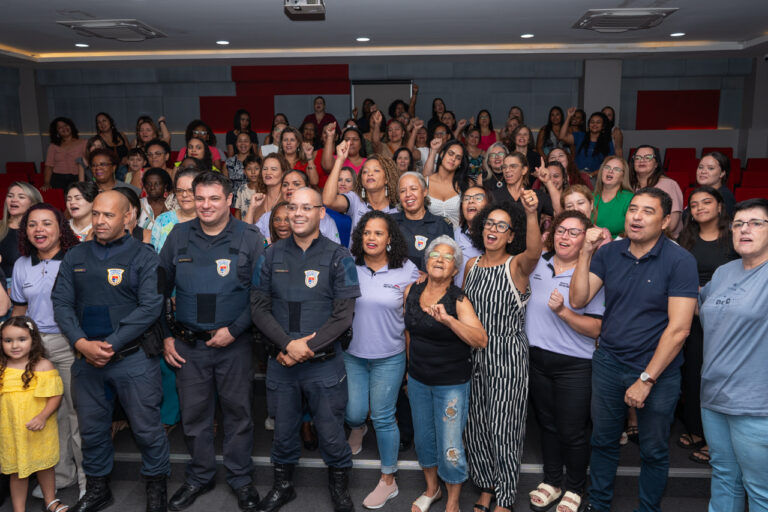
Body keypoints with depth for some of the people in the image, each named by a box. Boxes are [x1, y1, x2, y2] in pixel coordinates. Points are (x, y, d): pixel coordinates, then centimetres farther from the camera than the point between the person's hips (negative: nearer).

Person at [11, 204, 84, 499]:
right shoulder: (21, 265, 11)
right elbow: (18, 311, 19)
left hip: (69, 345, -5)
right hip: (34, 346, 5)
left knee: (78, 411, 0)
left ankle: (88, 478, 16)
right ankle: (61, 474, 29)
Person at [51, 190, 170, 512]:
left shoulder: (143, 256, -5)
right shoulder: (75, 257, 9)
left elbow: (150, 306, -13)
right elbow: (61, 303, 4)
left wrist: (111, 344, -16)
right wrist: (82, 343, -11)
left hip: (133, 357, -4)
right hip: (87, 358, 4)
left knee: (146, 428, 4)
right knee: (91, 428, 16)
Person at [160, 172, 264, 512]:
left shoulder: (249, 238, -4)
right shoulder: (178, 237, 4)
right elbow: (160, 289, 10)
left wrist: (234, 330, -13)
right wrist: (165, 336, 5)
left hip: (235, 344, -2)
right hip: (188, 344, 2)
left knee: (238, 412, 9)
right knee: (194, 414, 13)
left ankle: (241, 478, 29)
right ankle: (200, 476, 34)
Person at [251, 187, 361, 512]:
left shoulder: (338, 257, -4)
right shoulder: (271, 255, 4)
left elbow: (344, 314, -9)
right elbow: (259, 307, -1)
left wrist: (307, 347, -15)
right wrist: (288, 345, -14)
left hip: (325, 362, -2)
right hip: (281, 361, 3)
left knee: (331, 432, 8)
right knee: (283, 429, 17)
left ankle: (339, 486, 34)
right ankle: (283, 485, 41)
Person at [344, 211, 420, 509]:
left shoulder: (406, 271, -7)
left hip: (389, 357, -2)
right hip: (352, 354, 2)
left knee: (383, 418, 6)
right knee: (353, 413, 7)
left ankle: (388, 480, 26)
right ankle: (357, 429, 48)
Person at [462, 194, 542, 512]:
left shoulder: (516, 265, -10)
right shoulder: (472, 265, 6)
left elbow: (533, 251, -34)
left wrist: (531, 214, -50)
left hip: (507, 356, -5)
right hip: (473, 354, 5)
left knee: (502, 429, 2)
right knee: (476, 425, 13)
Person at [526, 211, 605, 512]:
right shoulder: (537, 265, 2)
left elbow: (595, 329, -14)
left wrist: (563, 311, -26)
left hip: (574, 365, -4)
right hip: (536, 359, 4)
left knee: (572, 431, 7)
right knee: (547, 424, 19)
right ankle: (552, 481, 38)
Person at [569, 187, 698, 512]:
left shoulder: (680, 261, -13)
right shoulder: (609, 253, -1)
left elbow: (678, 329, -16)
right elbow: (578, 300, -6)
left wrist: (646, 379, -17)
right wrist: (585, 253, -14)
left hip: (657, 372, -3)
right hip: (608, 363, 3)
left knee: (654, 451, 15)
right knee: (603, 441, 17)